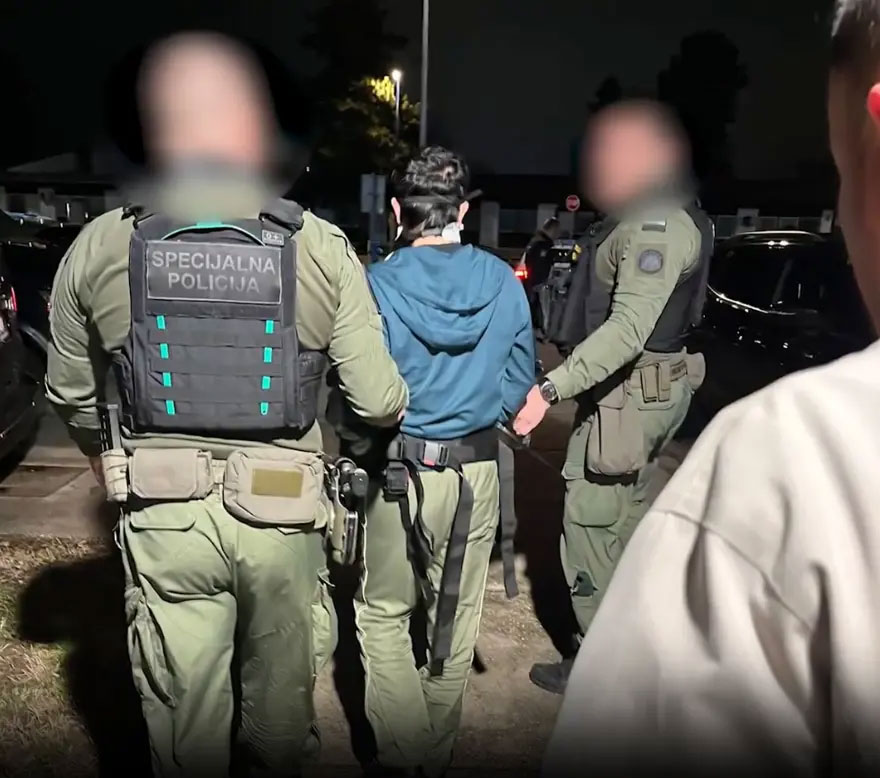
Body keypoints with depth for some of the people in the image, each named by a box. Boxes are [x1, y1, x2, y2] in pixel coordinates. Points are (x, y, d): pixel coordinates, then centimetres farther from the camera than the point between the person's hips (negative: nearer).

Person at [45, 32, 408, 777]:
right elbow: (378, 400, -9)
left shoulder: (99, 248, -4)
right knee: (279, 703, 22)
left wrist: (107, 462, 30)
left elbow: (71, 392, 9)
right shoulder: (322, 247, -10)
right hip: (280, 512, 0)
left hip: (165, 513, 1)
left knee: (185, 713, 19)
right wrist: (401, 405, 16)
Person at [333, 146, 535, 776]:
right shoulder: (503, 282, -5)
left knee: (384, 613, 18)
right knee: (457, 618, 18)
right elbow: (520, 381, 1)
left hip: (402, 470, -3)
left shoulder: (378, 284, -14)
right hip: (478, 471, 4)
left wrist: (360, 445, 10)